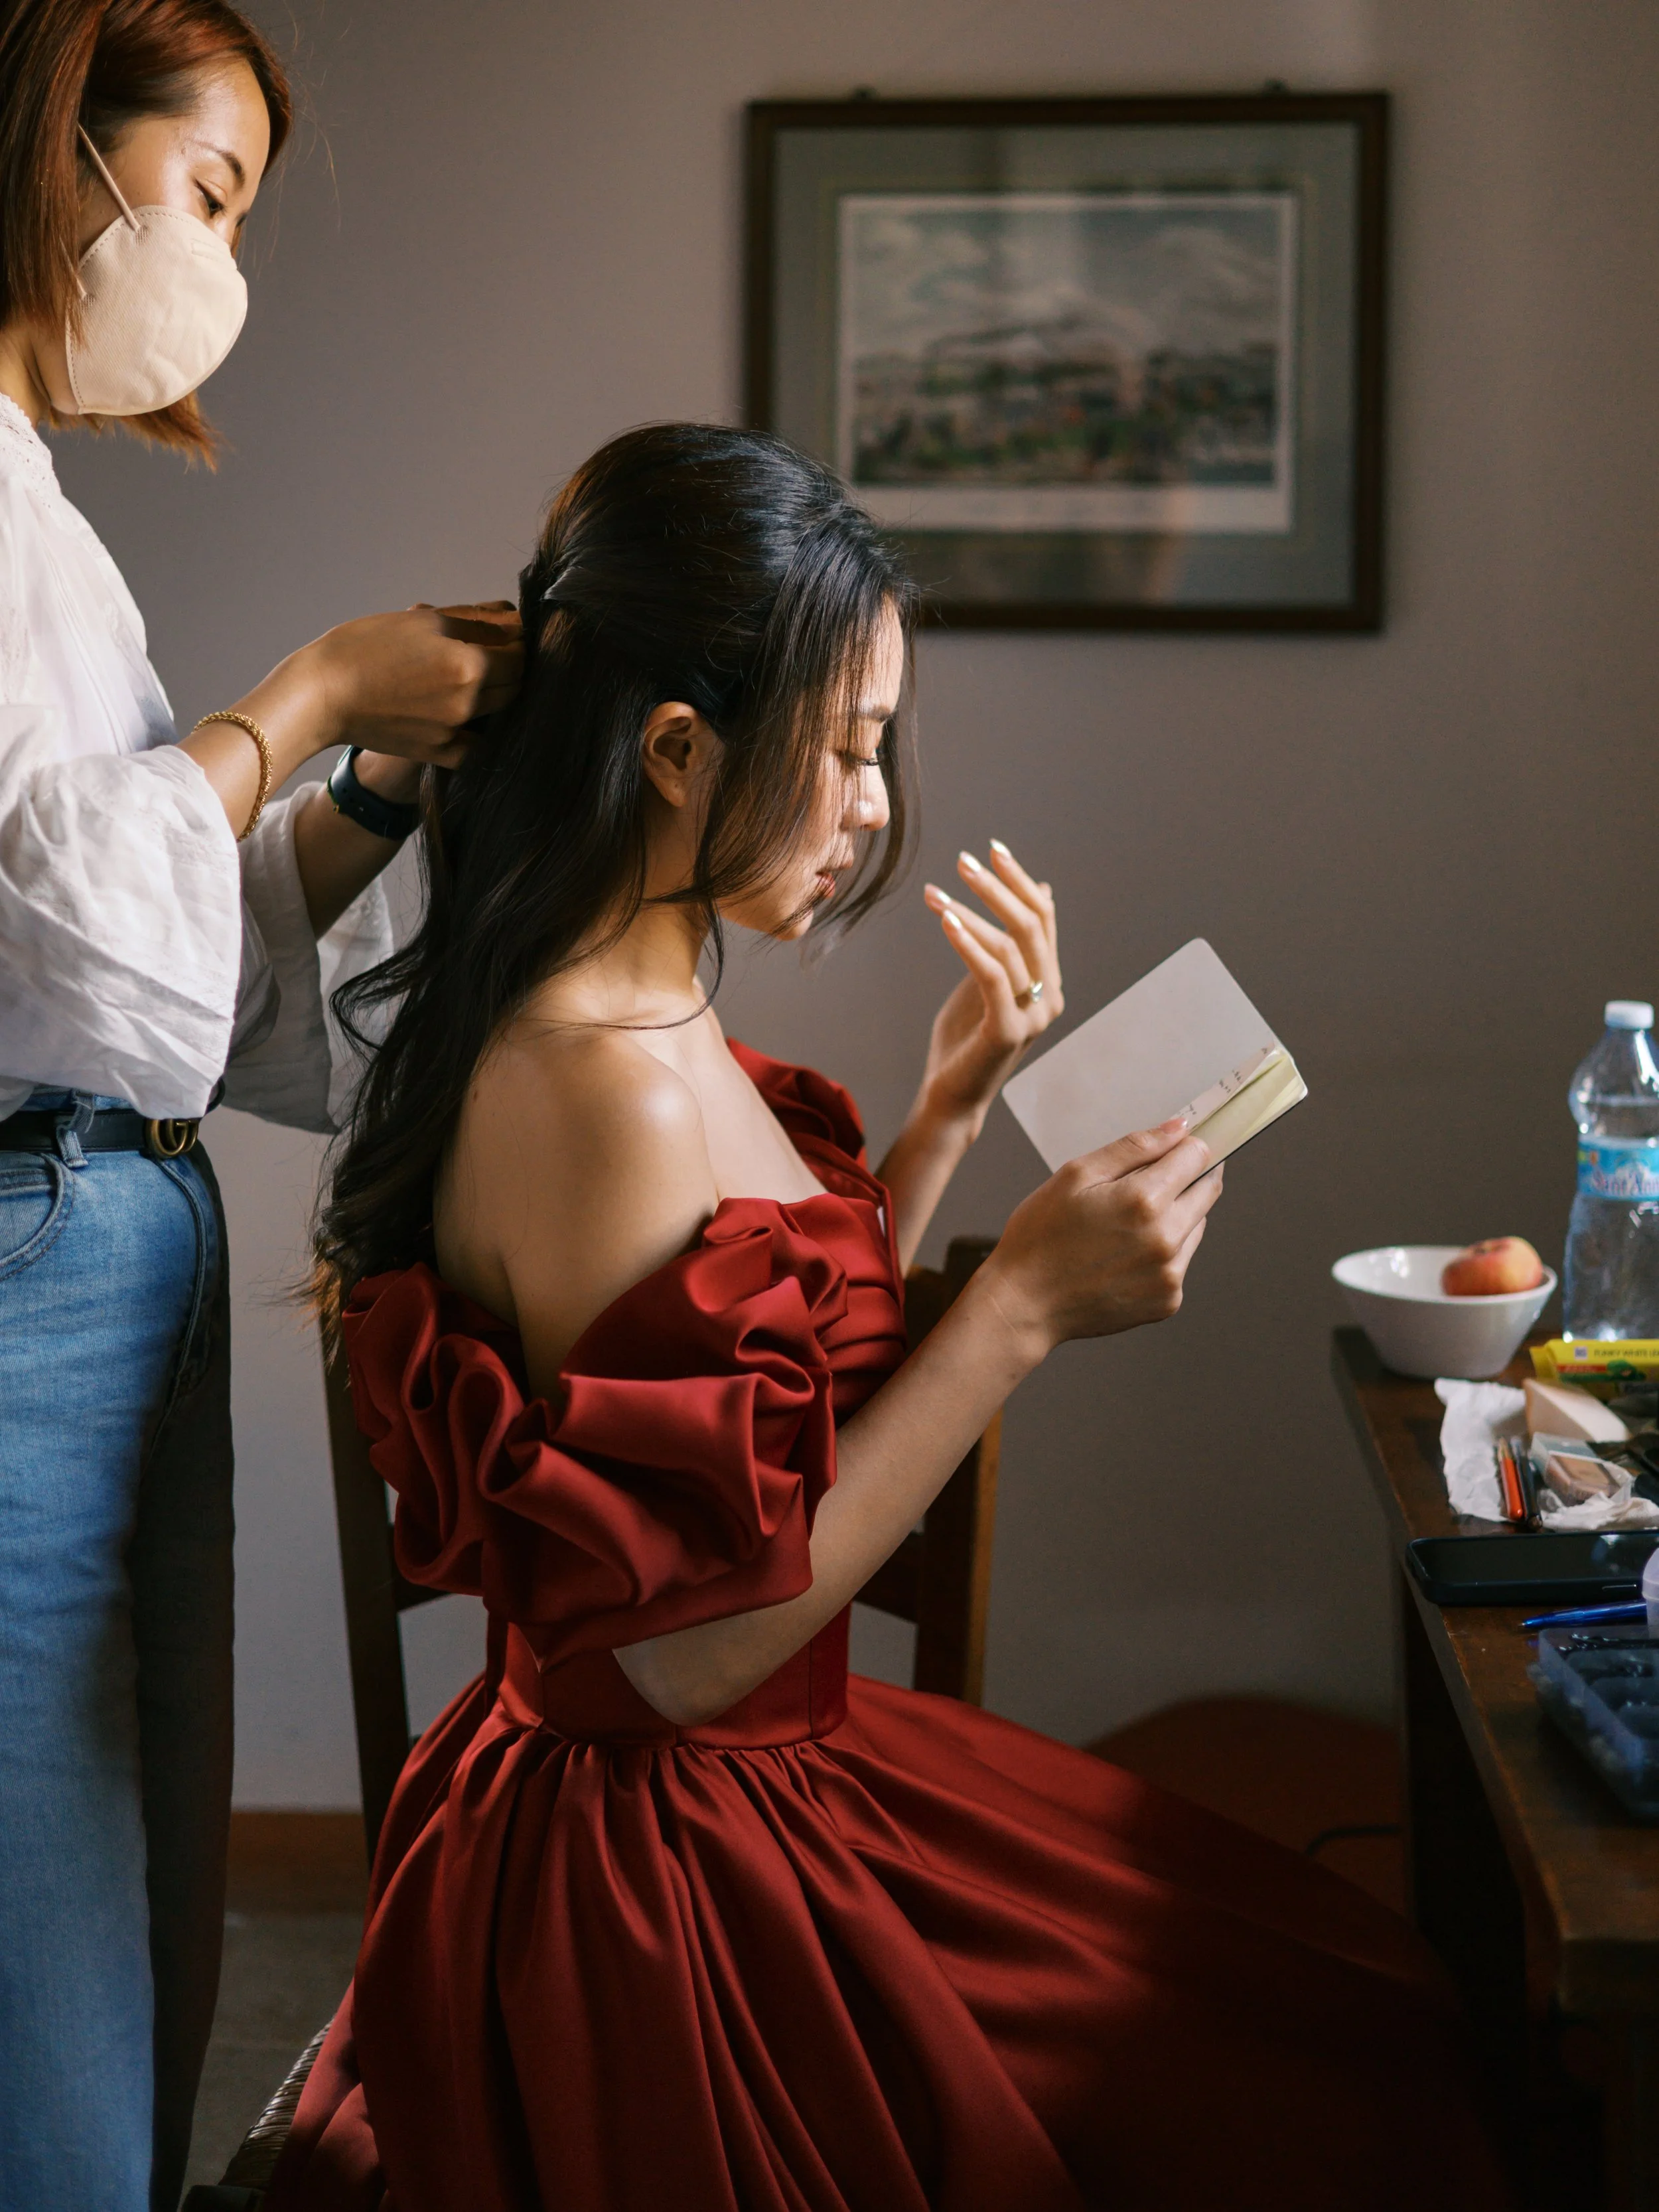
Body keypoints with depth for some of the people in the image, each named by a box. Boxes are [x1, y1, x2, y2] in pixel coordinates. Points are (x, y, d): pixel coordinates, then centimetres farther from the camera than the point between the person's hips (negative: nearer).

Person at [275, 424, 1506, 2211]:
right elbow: (692, 1649, -26)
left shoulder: (628, 1022, 5)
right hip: (666, 1881, -10)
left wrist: (950, 1109, 5)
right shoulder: (607, 1089, -26)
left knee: (1355, 1997, 13)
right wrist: (1024, 1305, -23)